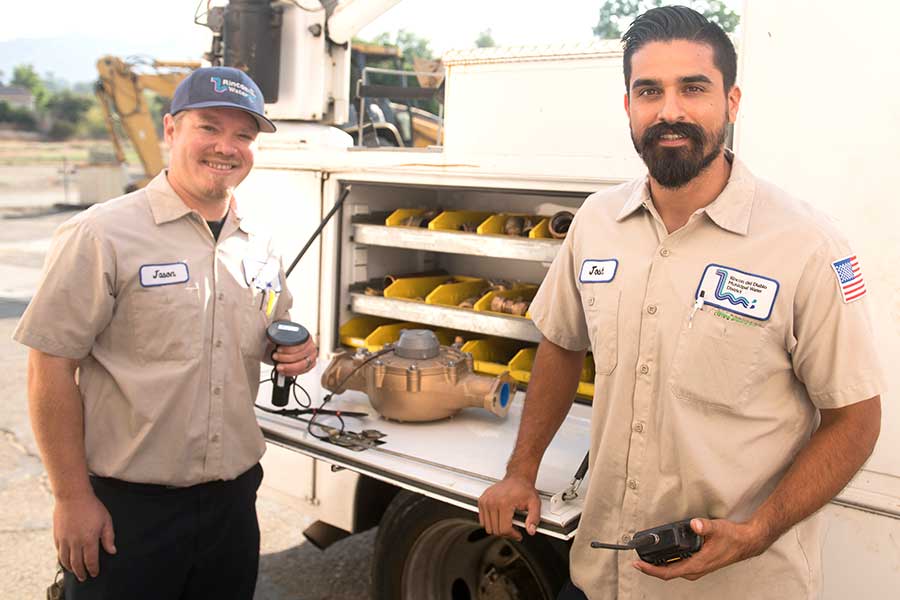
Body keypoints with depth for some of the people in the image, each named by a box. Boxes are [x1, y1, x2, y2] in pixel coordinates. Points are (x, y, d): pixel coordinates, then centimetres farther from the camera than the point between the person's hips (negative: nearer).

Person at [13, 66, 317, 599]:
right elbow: (51, 370, -12)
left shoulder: (259, 246, 6)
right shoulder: (103, 235, -12)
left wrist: (293, 353, -3)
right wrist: (73, 498, -12)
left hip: (233, 501, 6)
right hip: (127, 509, -5)